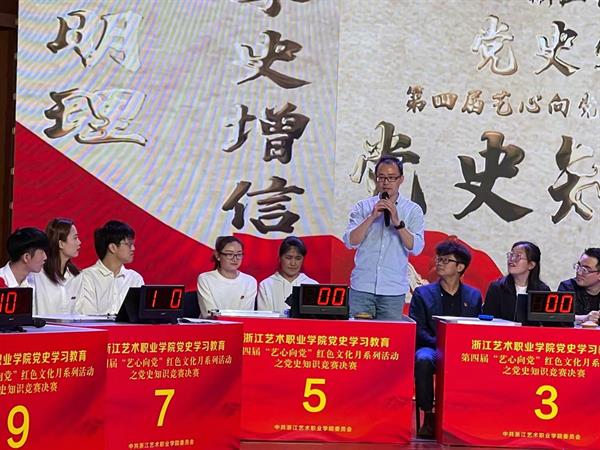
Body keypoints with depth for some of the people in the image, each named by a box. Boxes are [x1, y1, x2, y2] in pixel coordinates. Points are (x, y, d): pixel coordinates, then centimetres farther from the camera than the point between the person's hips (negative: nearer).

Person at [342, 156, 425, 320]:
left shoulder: (413, 211, 5)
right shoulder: (362, 207, 7)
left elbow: (416, 248, -6)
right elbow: (350, 242, -4)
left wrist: (397, 222, -16)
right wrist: (372, 217, -13)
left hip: (394, 290, 0)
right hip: (361, 287, 0)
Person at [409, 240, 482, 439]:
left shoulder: (474, 296, 18)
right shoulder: (422, 294, 12)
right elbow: (416, 329, 0)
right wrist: (438, 343, -18)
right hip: (431, 348, -1)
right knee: (423, 359, -38)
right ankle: (428, 416, -26)